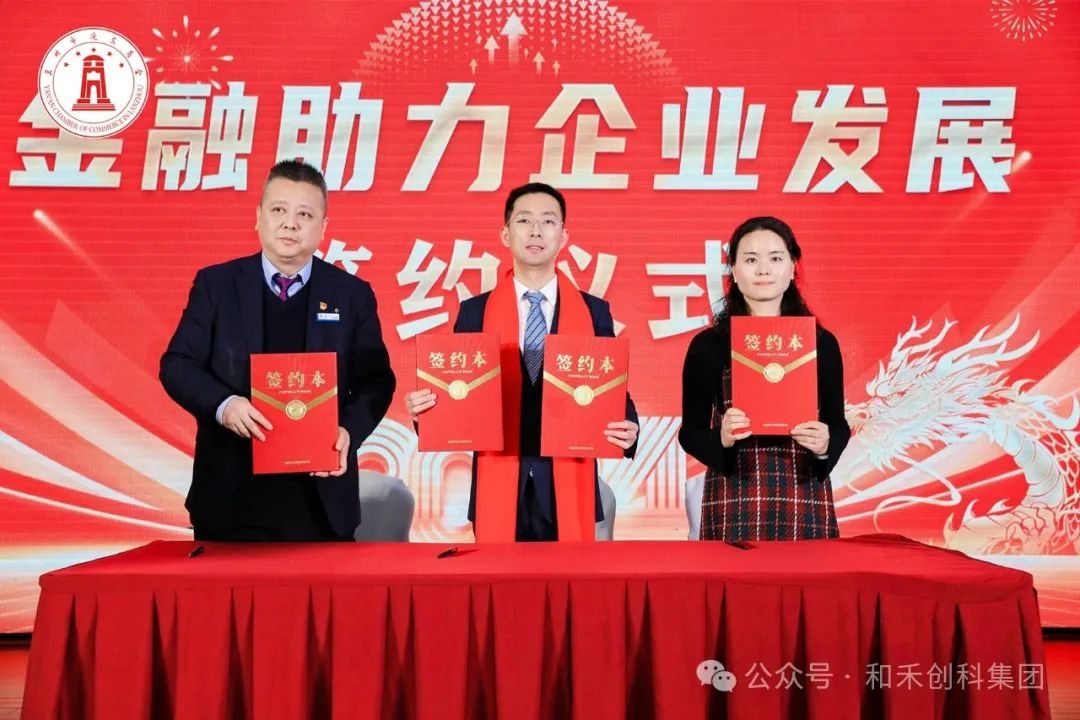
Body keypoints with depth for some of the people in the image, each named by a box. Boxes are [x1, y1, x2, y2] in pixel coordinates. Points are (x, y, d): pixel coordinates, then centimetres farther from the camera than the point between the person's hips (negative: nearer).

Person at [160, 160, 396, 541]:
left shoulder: (352, 294, 3)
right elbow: (178, 364, 1)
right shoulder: (215, 284, 3)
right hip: (230, 494, 0)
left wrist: (348, 430, -16)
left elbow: (375, 380, 3)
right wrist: (222, 404, -19)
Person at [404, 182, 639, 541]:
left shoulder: (594, 312, 5)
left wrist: (628, 429, -15)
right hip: (498, 490, 0)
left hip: (569, 488, 0)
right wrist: (427, 410, -15)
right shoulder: (474, 312, 4)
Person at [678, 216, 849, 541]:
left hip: (805, 503, 2)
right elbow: (690, 432, 2)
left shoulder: (822, 342, 6)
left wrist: (825, 446, -11)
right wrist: (722, 438, -18)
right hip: (734, 504, -1)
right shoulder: (708, 345, 1)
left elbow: (838, 425, 10)